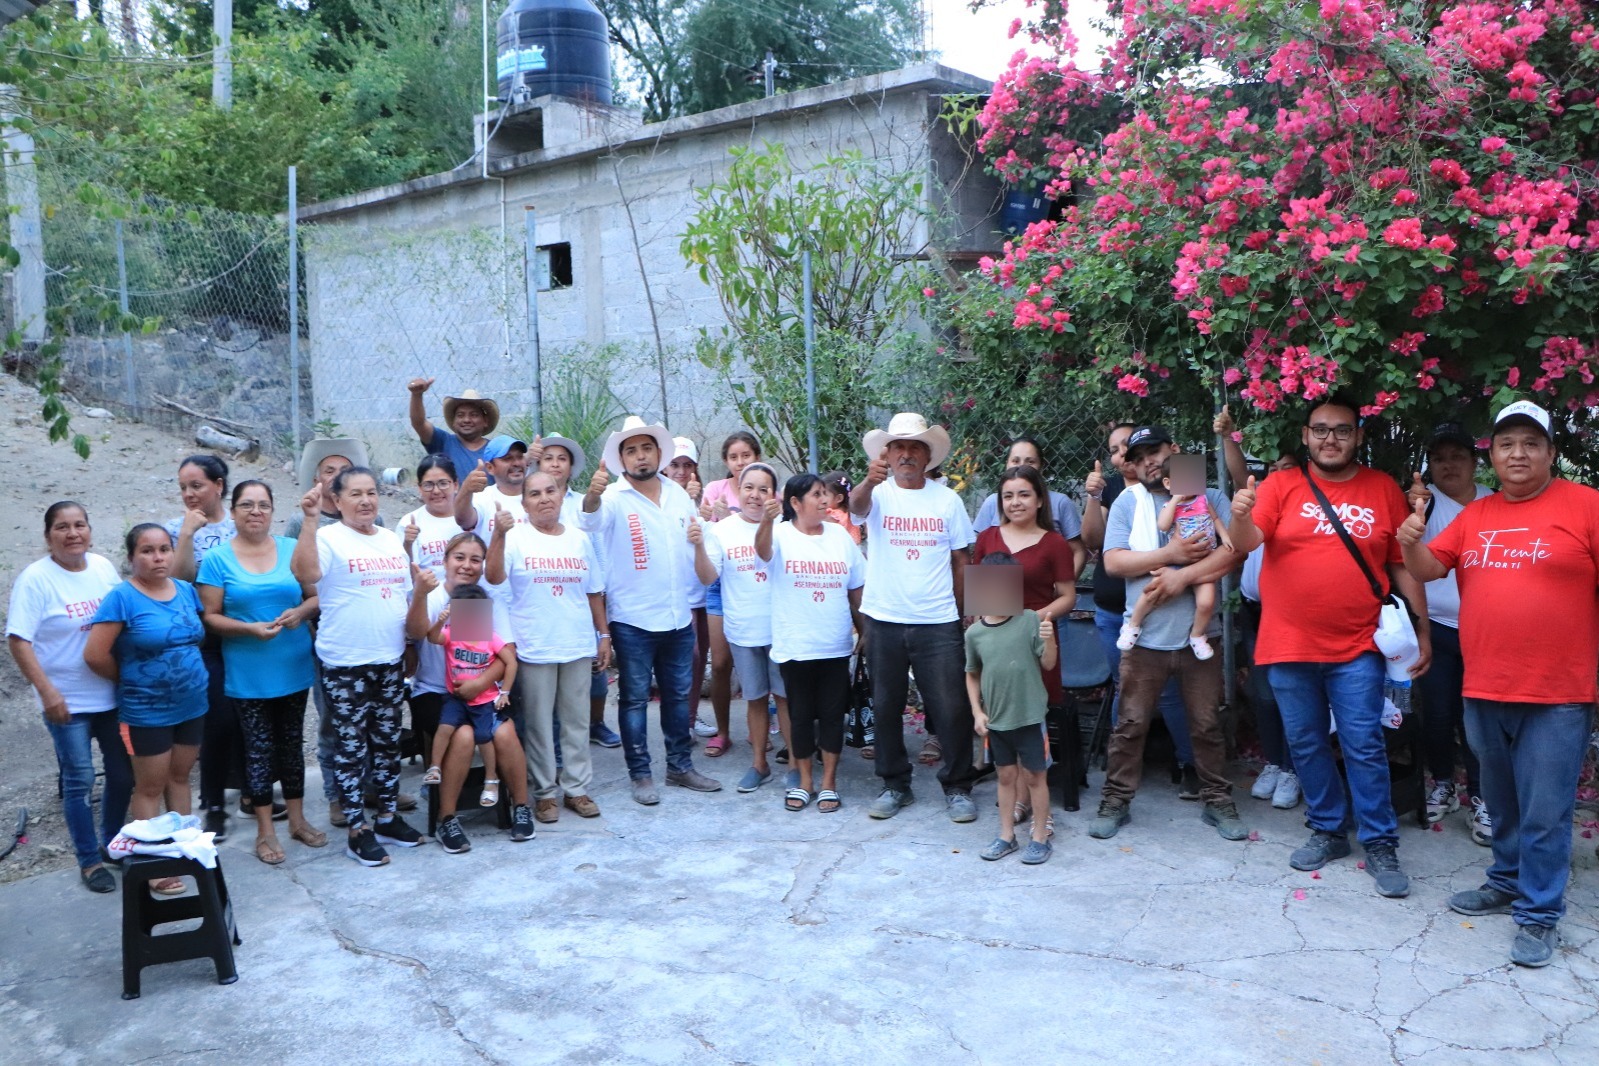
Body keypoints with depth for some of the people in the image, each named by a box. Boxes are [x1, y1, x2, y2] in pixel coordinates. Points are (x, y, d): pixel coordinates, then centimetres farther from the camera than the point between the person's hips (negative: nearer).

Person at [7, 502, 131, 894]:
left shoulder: (103, 567, 2)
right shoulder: (35, 578, -12)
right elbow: (18, 640, -14)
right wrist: (46, 691, -21)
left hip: (113, 693, 5)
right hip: (67, 701, -5)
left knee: (123, 773, 13)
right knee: (80, 780, 3)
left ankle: (112, 843, 34)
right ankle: (89, 861, 18)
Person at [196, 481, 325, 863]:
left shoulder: (292, 549, 3)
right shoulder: (217, 558, -4)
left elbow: (317, 596, 6)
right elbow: (209, 617, -6)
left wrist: (301, 611, -15)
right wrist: (249, 628, -21)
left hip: (293, 668, 2)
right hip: (247, 674, -2)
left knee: (292, 742, 13)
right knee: (258, 748, 4)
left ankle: (297, 819, 25)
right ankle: (265, 830, 15)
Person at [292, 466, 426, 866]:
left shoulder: (393, 540, 12)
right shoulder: (328, 537, -9)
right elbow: (304, 573, -29)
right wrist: (309, 519, -34)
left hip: (390, 659, 6)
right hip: (345, 663, -6)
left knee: (388, 740, 14)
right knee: (351, 744, 2)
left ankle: (388, 816, 27)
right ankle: (357, 829, 12)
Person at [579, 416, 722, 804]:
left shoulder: (678, 493, 6)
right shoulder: (615, 498, -10)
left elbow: (697, 544, 16)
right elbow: (592, 520, -32)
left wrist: (693, 599, 15)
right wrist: (592, 495, -55)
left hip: (679, 618, 5)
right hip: (633, 621, -5)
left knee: (678, 694, 14)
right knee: (634, 698, 4)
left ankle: (681, 766, 27)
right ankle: (640, 775, 14)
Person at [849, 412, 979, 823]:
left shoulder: (947, 499, 4)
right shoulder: (879, 494, -1)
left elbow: (960, 560, 9)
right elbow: (857, 505, -26)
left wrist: (965, 613, 6)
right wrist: (869, 481, -48)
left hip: (938, 623, 0)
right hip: (884, 622, 0)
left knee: (951, 709, 1)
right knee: (886, 707, 11)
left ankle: (957, 788, 17)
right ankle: (894, 785, 26)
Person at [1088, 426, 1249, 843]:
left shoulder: (1209, 498, 5)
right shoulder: (1127, 502, 6)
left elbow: (1234, 550, -9)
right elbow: (1113, 561, -5)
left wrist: (1183, 575, -19)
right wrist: (1170, 554, -14)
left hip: (1199, 634, 0)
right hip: (1146, 636, 0)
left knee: (1207, 724, 9)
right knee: (1131, 724, 5)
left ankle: (1217, 801, 23)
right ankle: (1116, 801, 16)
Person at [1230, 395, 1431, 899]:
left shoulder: (1384, 489, 4)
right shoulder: (1282, 485, 1)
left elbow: (1403, 565, 7)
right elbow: (1246, 543, -12)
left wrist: (1422, 630, 4)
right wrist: (1241, 516, -34)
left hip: (1356, 648, -1)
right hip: (1288, 646, 1)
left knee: (1364, 746, 0)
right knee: (1307, 745, 11)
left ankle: (1380, 844, 13)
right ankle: (1329, 830, 27)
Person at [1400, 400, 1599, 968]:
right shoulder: (1475, 515, 9)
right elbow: (1429, 568, 9)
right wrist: (1411, 542, -13)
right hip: (1484, 691, 5)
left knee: (1544, 813, 1)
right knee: (1502, 804, 20)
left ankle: (1540, 914, 14)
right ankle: (1508, 881, 37)